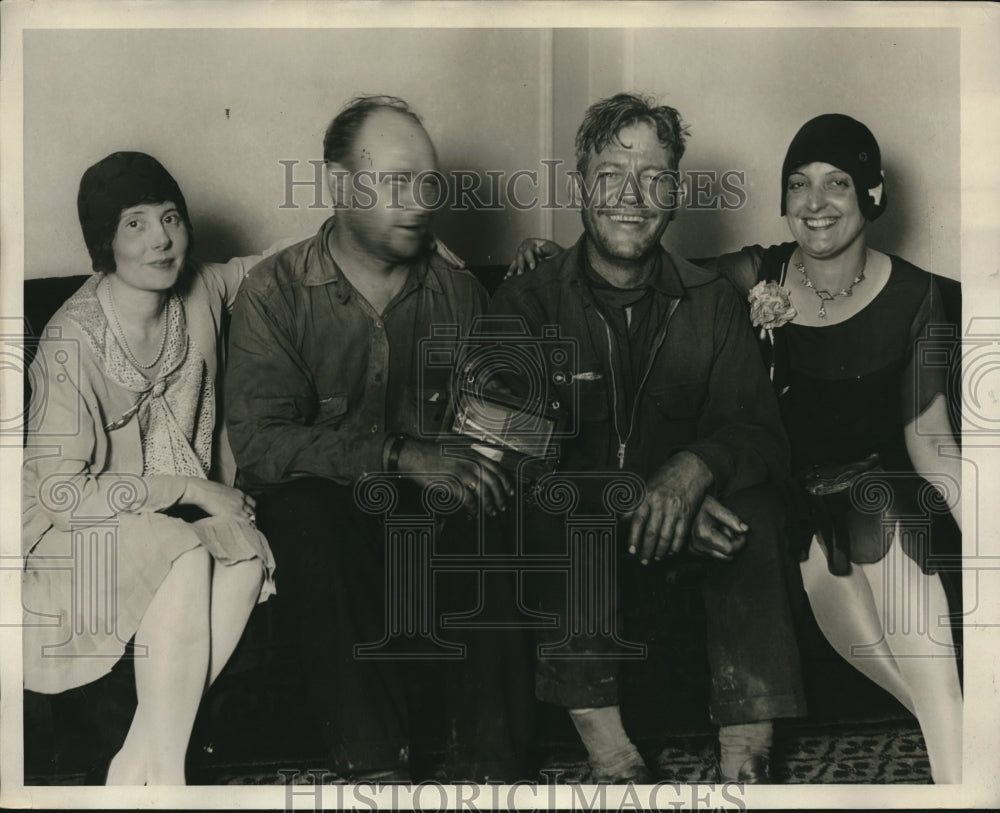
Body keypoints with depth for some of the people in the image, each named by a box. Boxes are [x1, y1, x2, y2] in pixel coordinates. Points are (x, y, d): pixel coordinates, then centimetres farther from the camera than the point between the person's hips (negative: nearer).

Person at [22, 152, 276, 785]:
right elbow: (59, 492, -21)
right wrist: (190, 488, -20)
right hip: (82, 528, -5)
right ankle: (162, 769, -24)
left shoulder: (199, 292, -3)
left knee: (248, 550, -26)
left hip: (184, 516, 6)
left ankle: (139, 762, -20)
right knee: (187, 557, -34)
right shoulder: (74, 340, -21)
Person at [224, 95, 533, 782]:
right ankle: (373, 764, -37)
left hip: (433, 510, 2)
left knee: (490, 521, -30)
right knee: (302, 509, -35)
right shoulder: (276, 292, -1)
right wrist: (399, 455, -26)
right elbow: (259, 443, -14)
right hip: (327, 506, -2)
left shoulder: (458, 293, 11)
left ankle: (488, 759, -29)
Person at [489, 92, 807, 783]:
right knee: (549, 512, -33)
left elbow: (762, 433, -3)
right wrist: (640, 493, -26)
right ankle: (605, 744, -34)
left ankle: (748, 752, -30)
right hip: (574, 549, -1)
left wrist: (695, 467, -28)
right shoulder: (528, 301, 1)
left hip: (681, 540, 1)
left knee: (753, 508, -28)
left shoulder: (711, 301, 7)